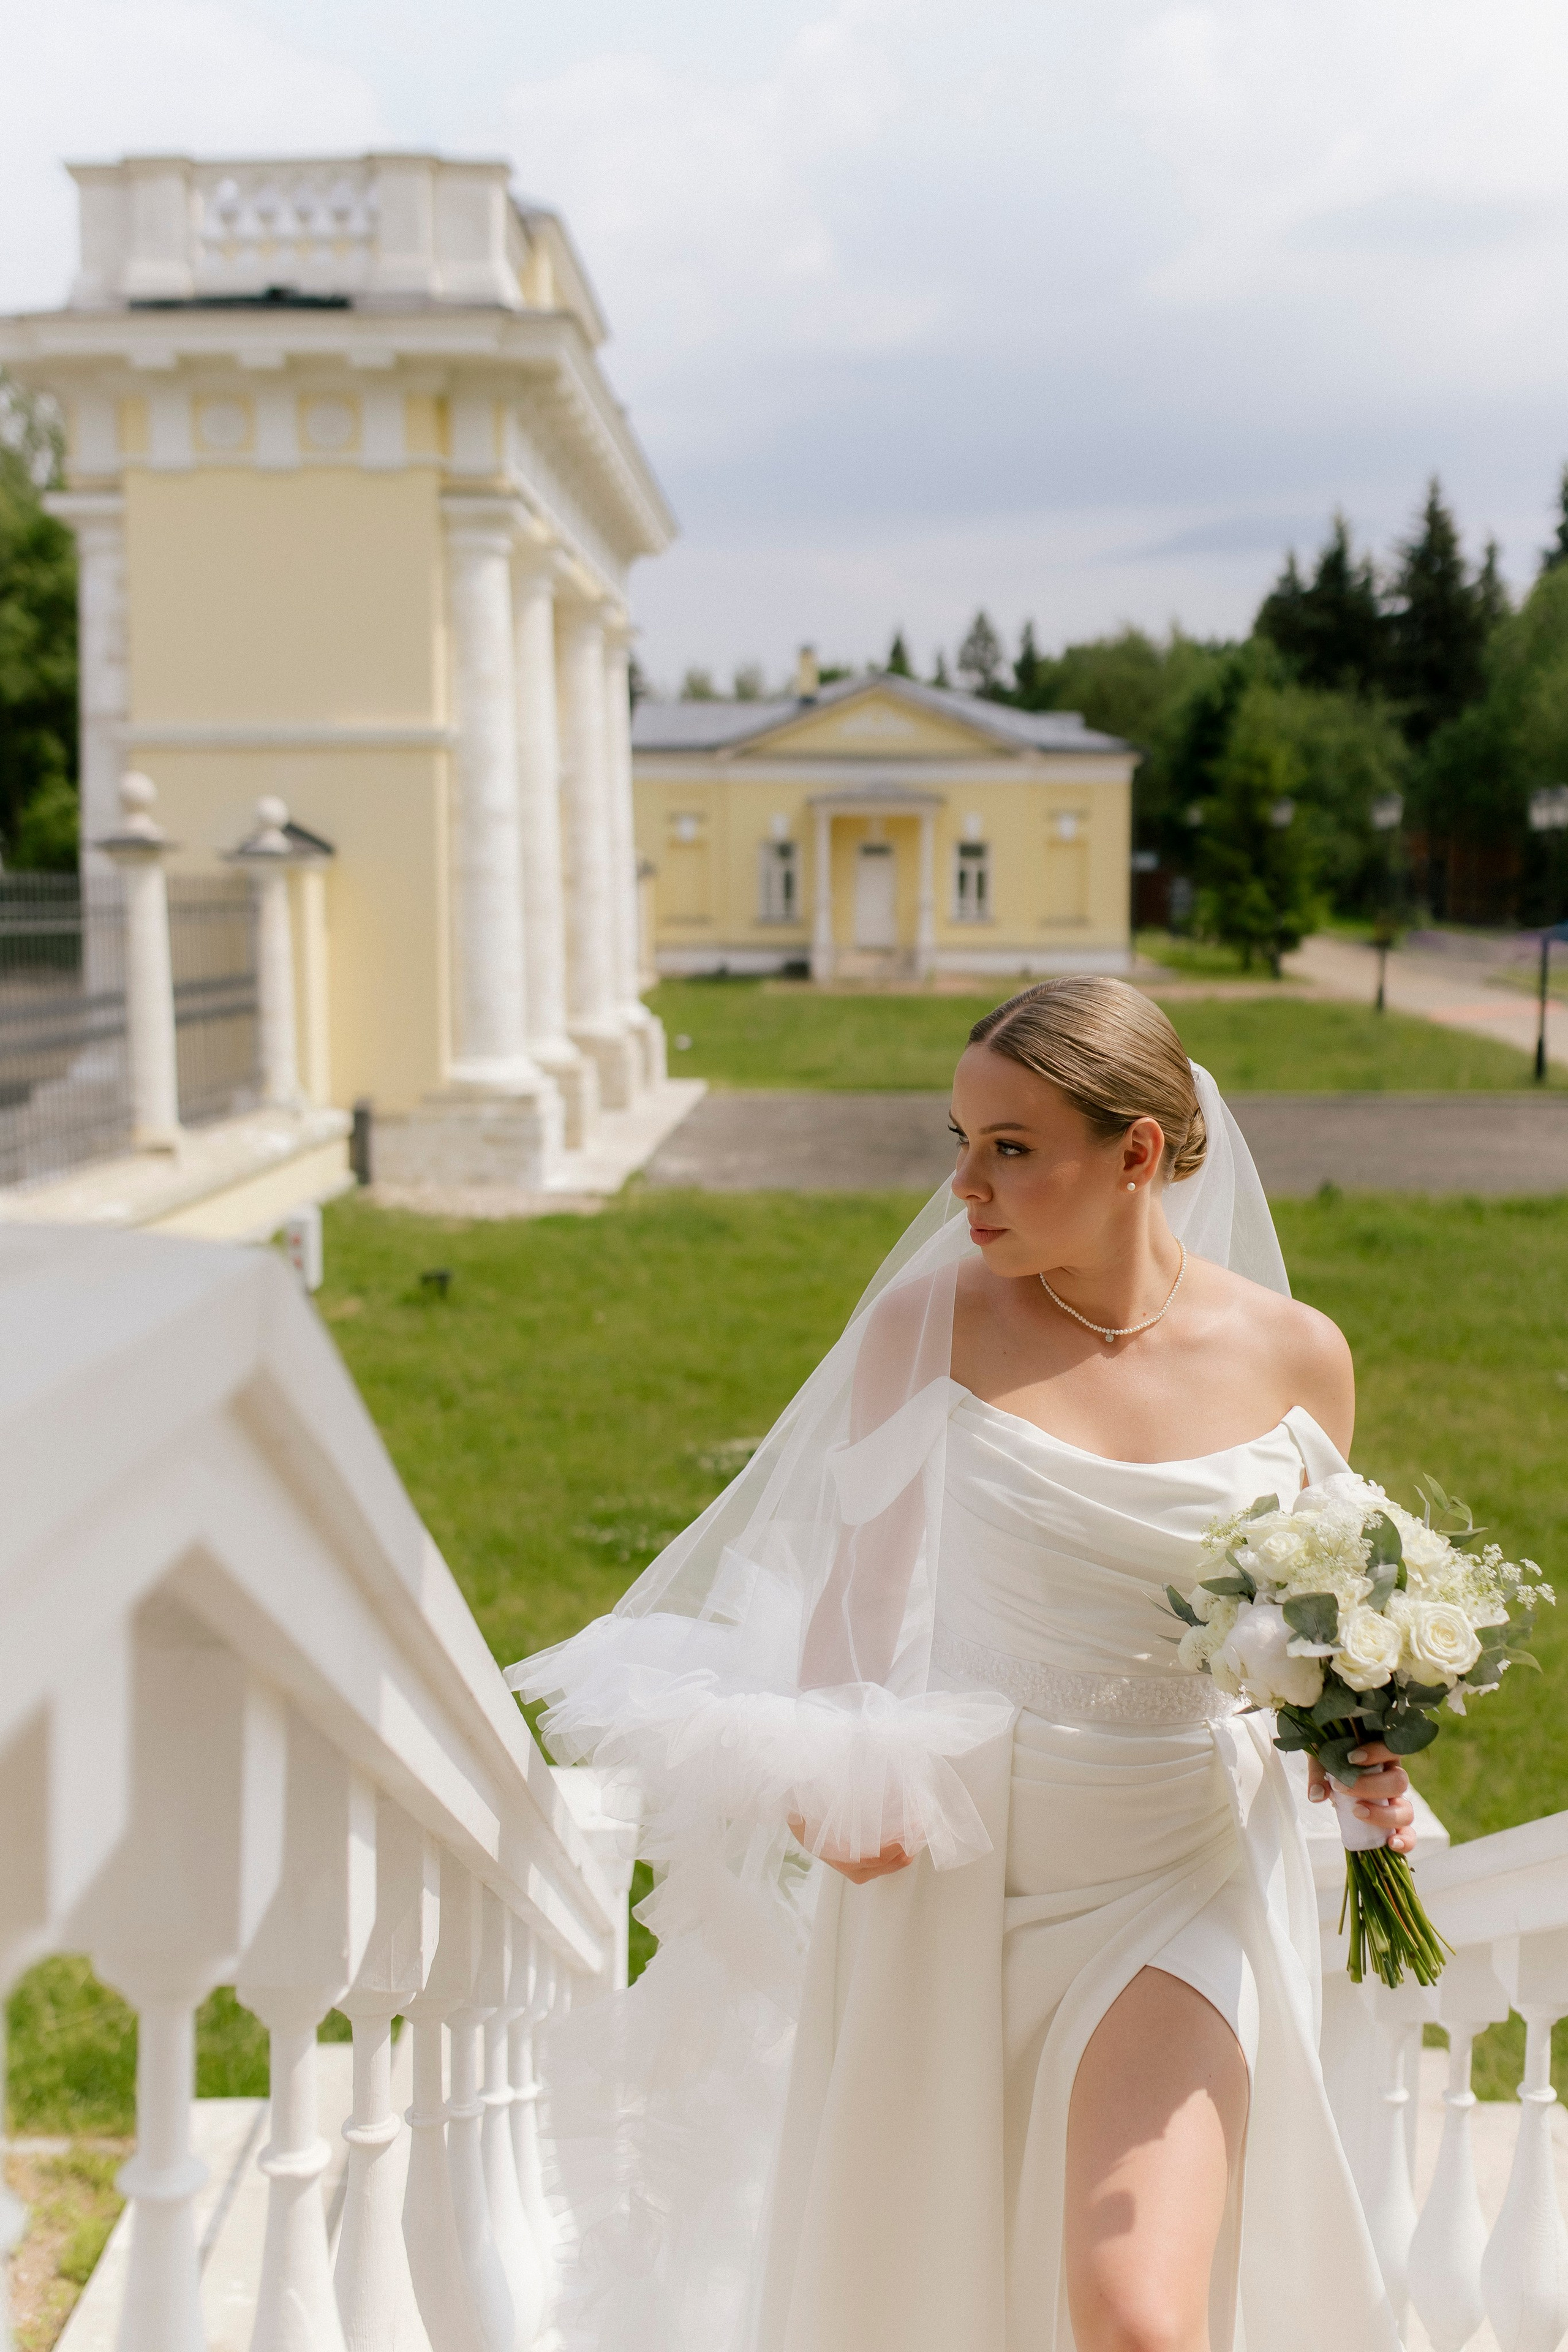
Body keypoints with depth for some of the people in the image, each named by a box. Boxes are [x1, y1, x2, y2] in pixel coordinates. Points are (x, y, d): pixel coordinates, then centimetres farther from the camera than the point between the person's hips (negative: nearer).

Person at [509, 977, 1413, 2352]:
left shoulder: (1294, 1357, -5)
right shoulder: (928, 1324, -9)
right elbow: (860, 1585, -2)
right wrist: (828, 1777, -18)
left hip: (1180, 1884, 0)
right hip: (948, 1866, 1)